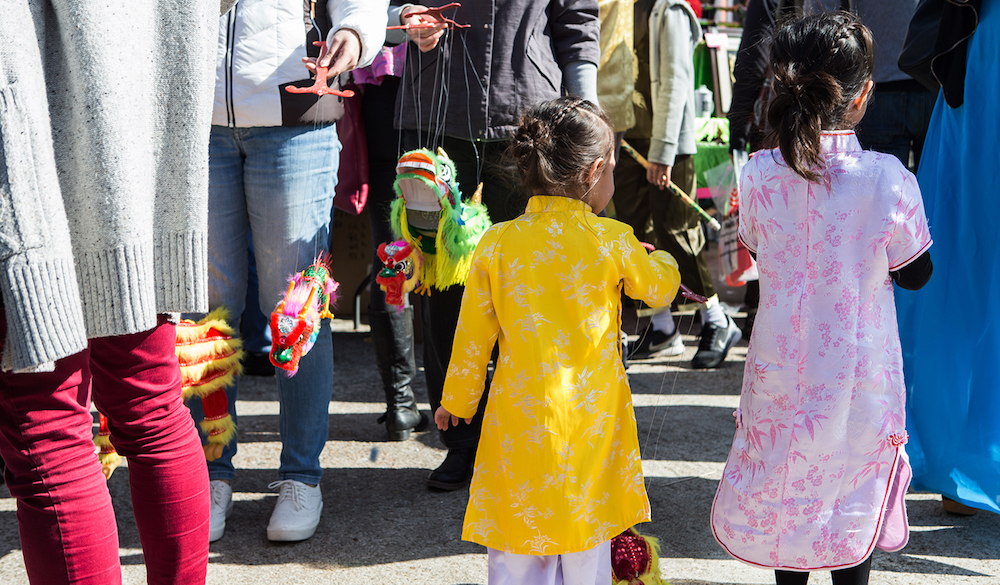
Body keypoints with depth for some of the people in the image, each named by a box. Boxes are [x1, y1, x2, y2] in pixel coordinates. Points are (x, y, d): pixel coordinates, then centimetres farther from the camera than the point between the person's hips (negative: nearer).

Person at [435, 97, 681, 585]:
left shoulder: (497, 243, -7)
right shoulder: (613, 241, -10)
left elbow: (473, 333, 1)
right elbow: (660, 288, 9)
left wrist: (456, 400, 16)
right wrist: (662, 261, 33)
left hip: (519, 418, 1)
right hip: (591, 418, -1)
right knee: (586, 540, 15)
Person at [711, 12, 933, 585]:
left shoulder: (760, 173, -13)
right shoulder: (888, 178, -20)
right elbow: (915, 274, -6)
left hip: (781, 367, 2)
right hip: (860, 375, -2)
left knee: (787, 479, 21)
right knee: (855, 484, 18)